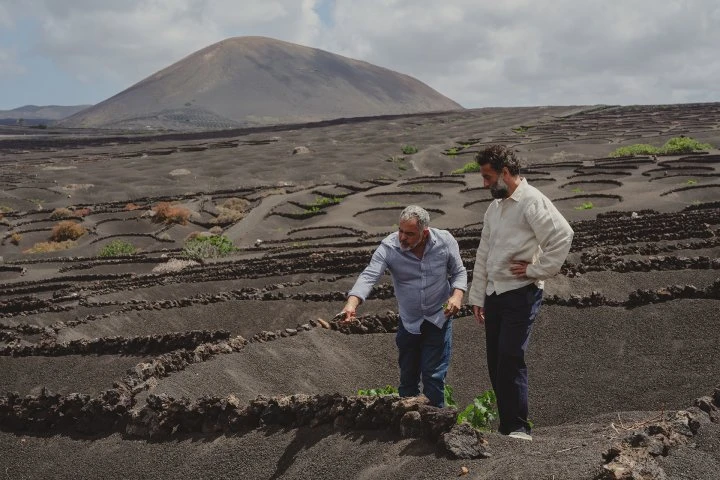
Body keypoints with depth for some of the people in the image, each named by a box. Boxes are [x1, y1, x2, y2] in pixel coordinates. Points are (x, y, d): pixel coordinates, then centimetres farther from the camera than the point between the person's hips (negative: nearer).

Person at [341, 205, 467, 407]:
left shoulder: (445, 241, -12)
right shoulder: (389, 247, -17)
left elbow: (459, 272, 2)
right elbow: (369, 276, -28)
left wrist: (457, 294, -19)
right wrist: (352, 303, -44)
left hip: (439, 318, -1)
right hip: (408, 322, 1)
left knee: (434, 376, -2)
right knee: (408, 377, 11)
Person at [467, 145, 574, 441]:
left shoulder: (532, 201, -10)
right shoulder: (494, 206, 16)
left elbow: (563, 235, -21)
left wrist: (536, 270, -15)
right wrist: (477, 296, 17)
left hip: (521, 294, -8)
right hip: (494, 294, 8)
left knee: (511, 359, -15)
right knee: (496, 363, 9)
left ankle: (518, 429, -7)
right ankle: (505, 427, 18)